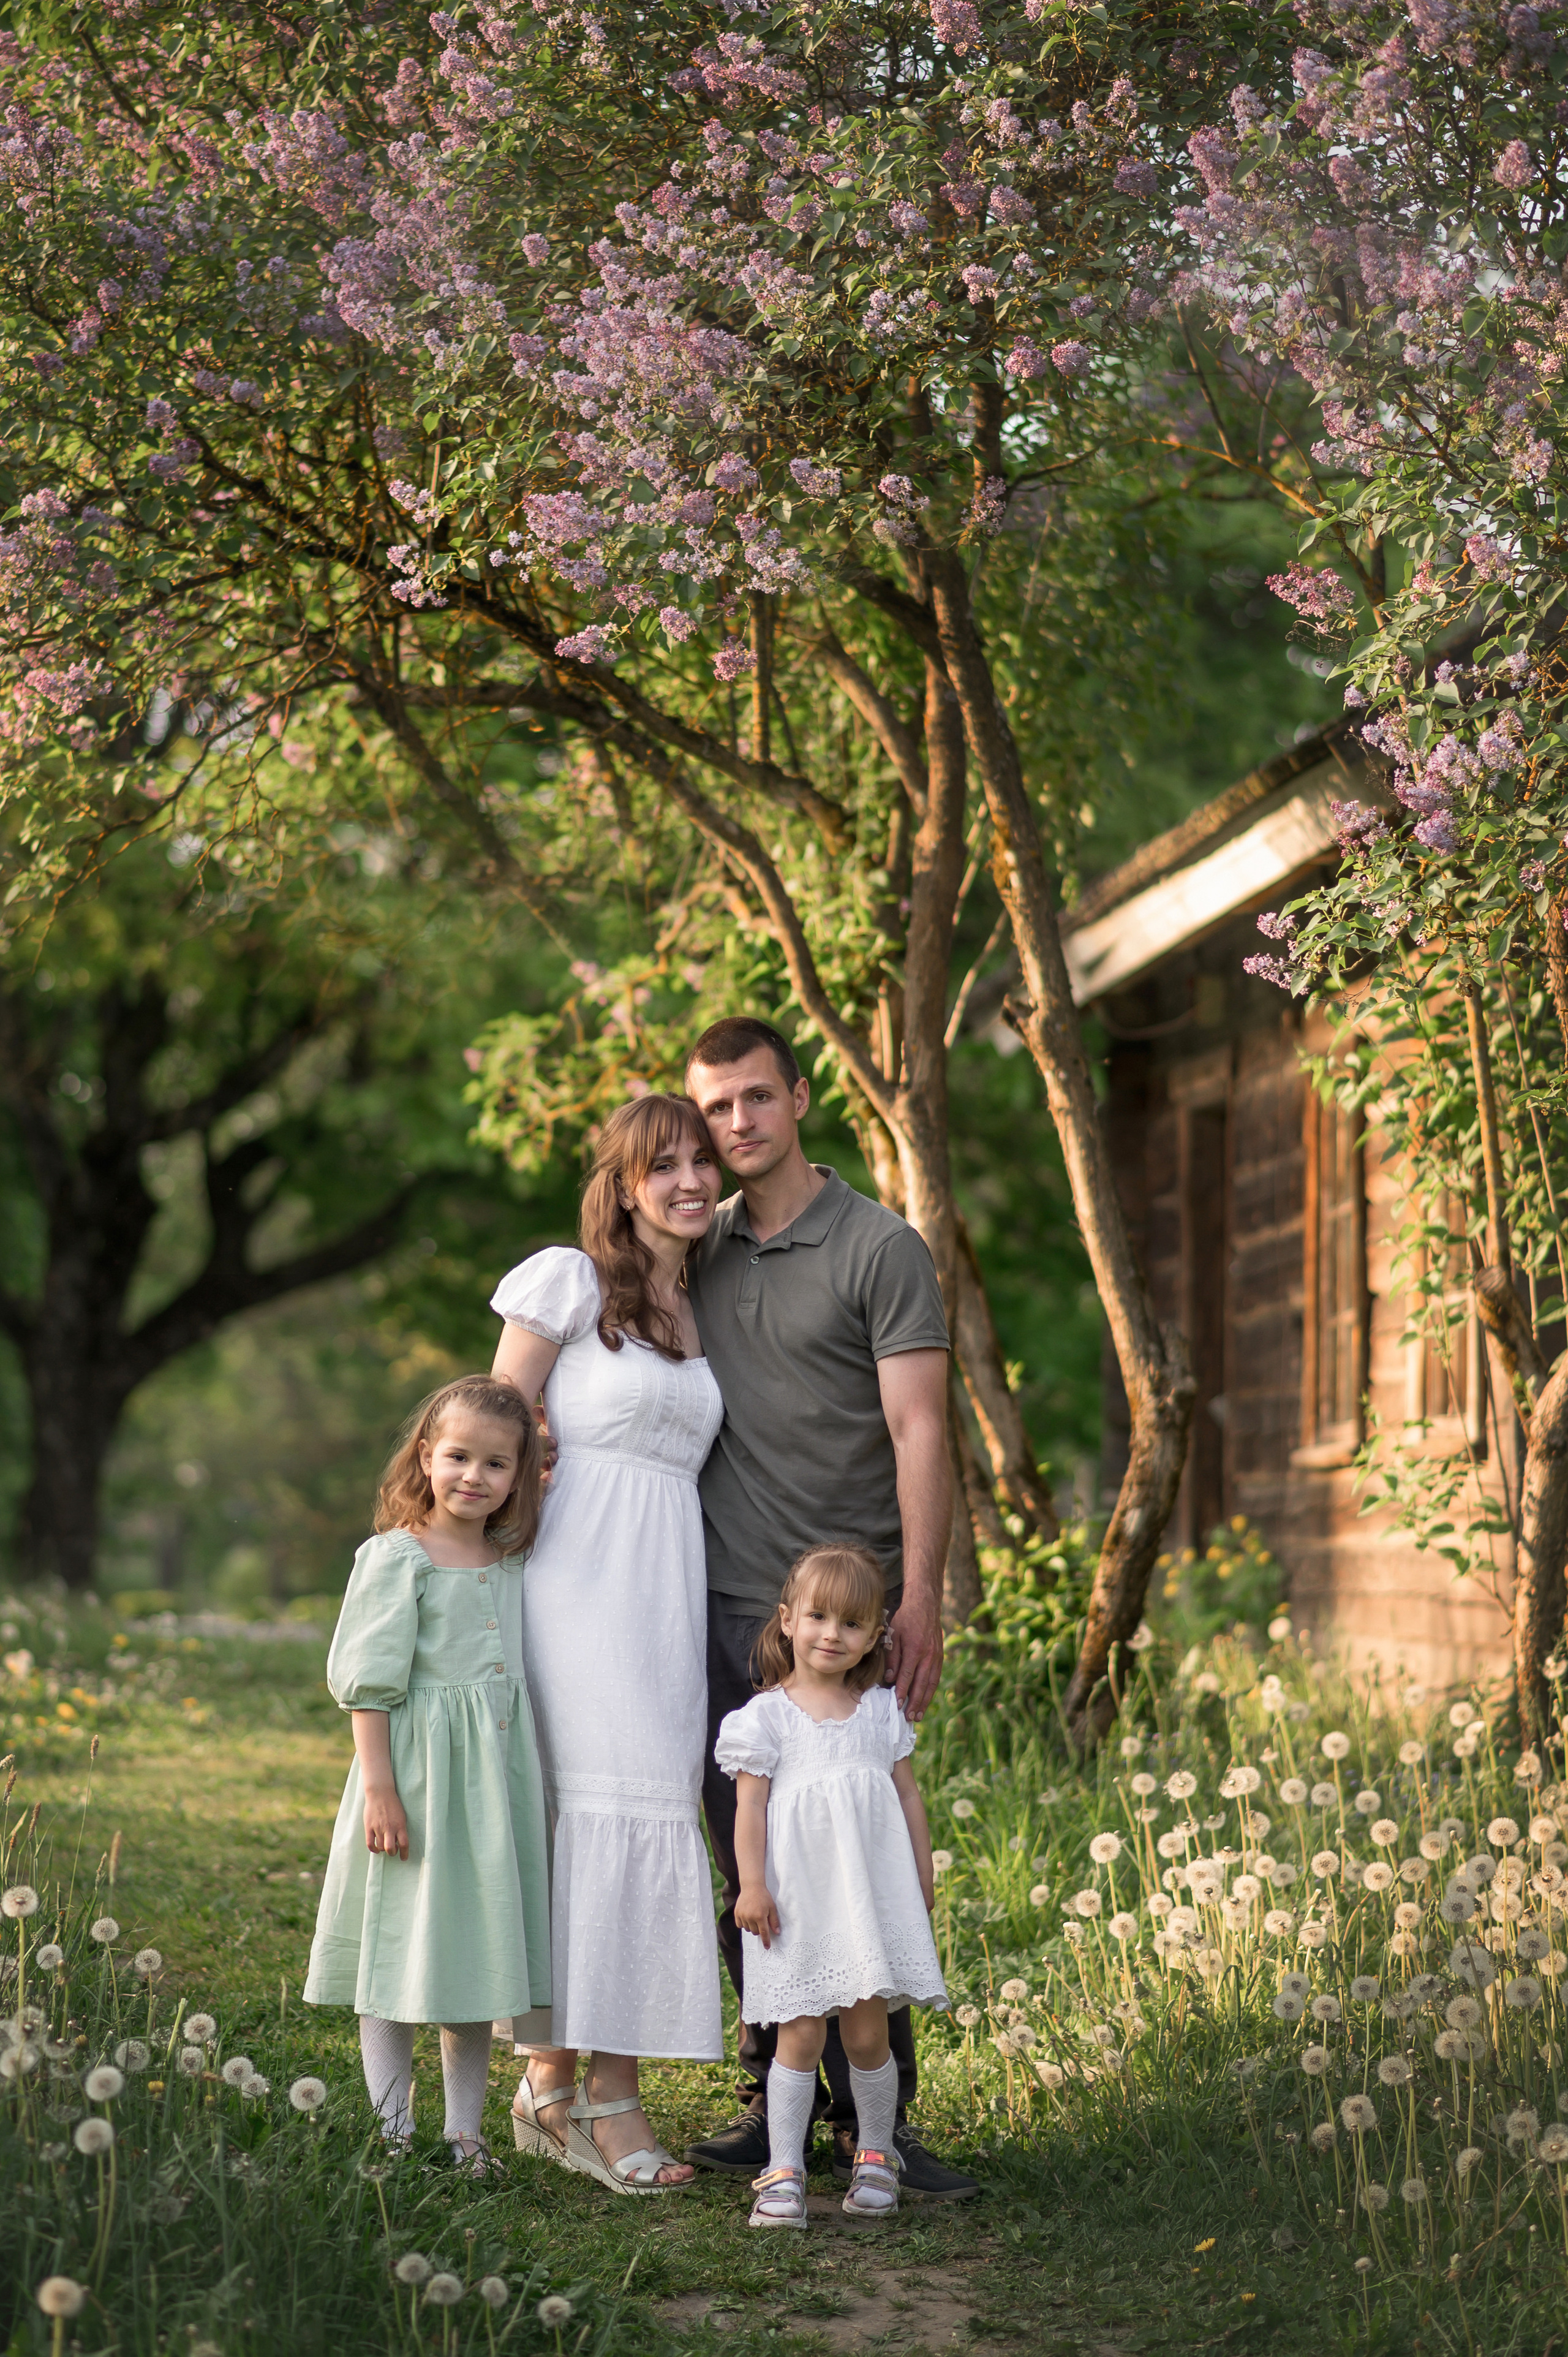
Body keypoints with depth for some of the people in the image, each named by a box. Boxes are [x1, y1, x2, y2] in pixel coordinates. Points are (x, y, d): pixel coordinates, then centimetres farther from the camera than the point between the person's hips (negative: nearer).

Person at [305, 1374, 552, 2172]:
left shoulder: (514, 1561, 8)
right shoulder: (396, 1558, -9)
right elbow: (369, 1684, -10)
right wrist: (379, 1789, -15)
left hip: (497, 1779, 6)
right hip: (419, 1773, -6)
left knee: (479, 1955, 10)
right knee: (403, 1957, 1)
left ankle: (463, 2131, 17)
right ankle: (393, 2134, 9)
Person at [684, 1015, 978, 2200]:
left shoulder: (882, 1248, -3)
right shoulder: (698, 1253, 13)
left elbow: (918, 1431, -8)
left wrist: (921, 1599, -16)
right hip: (724, 1607, 5)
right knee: (750, 1872, 6)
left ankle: (874, 2117, 1)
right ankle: (775, 2098, 14)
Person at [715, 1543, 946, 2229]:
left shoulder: (880, 1711, 9)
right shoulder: (767, 1715, -2)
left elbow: (907, 1794, 14)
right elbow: (750, 1804, -4)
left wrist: (923, 1877, 14)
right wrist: (751, 1885, -10)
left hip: (872, 1892, 3)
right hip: (798, 1899, -3)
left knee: (867, 2034, 4)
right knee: (801, 2036, -3)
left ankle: (874, 2158, 20)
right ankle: (783, 2172, 2)